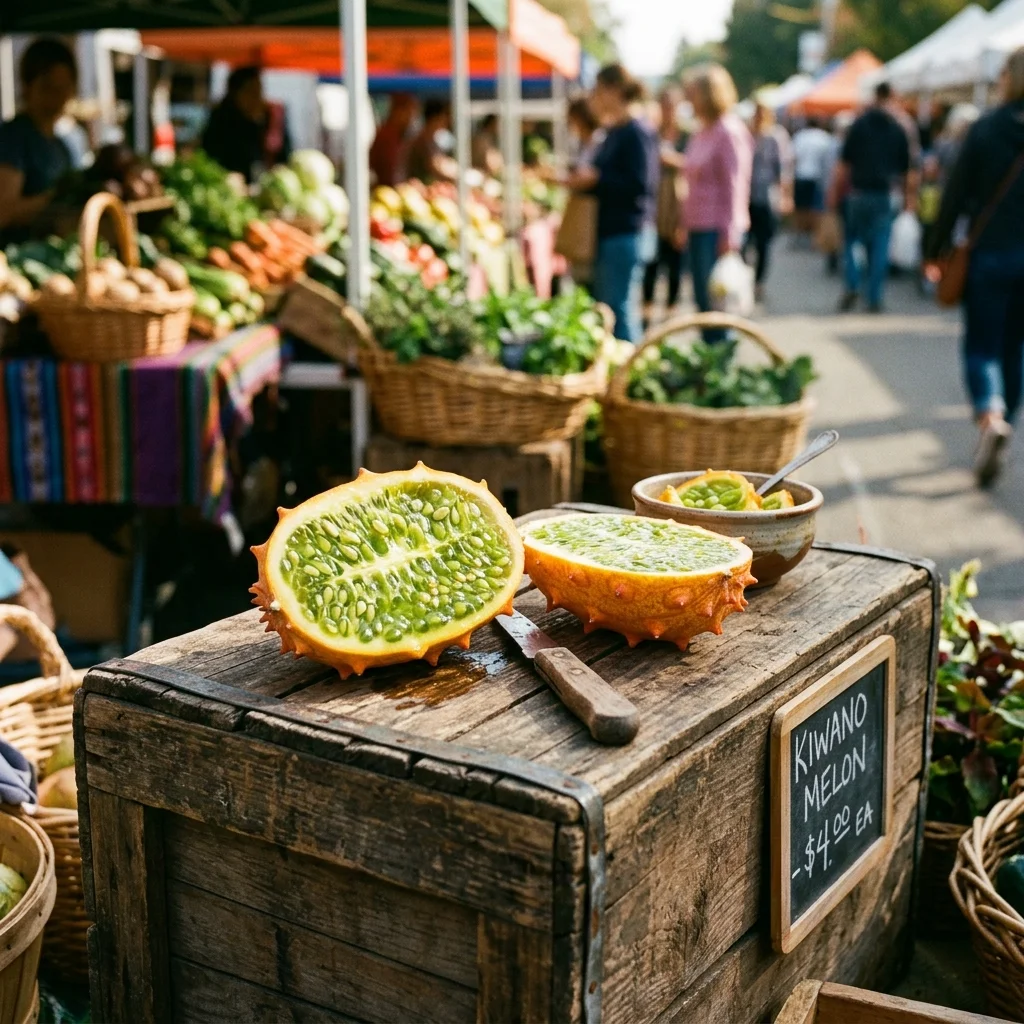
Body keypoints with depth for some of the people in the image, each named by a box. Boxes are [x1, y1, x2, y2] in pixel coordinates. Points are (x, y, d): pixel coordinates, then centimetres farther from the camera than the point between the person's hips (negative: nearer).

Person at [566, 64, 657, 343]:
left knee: (619, 308, -7)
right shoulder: (612, 133, 16)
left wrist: (596, 178, -16)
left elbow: (640, 184, -19)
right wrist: (584, 179, 10)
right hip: (606, 231, 9)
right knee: (603, 307, 12)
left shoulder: (637, 133, -11)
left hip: (624, 234, -9)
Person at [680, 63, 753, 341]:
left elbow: (735, 185, -14)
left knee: (714, 300, -6)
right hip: (697, 227, 9)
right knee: (702, 300, 11)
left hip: (718, 230, -9)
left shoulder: (729, 132, -10)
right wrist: (685, 224, 17)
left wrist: (730, 234, -18)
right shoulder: (700, 134, 15)